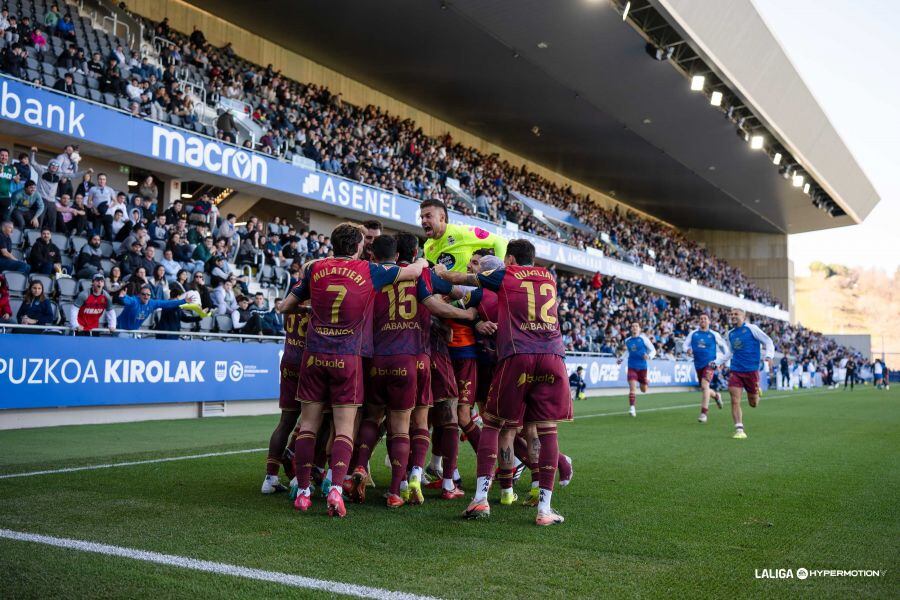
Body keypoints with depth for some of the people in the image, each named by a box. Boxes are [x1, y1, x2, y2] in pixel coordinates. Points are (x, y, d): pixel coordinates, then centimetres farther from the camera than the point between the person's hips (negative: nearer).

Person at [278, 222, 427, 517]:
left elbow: (286, 306, 13)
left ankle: (303, 492, 11)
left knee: (308, 424, 9)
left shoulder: (316, 268, 6)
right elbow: (413, 272, 9)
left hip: (314, 354, 2)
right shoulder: (368, 271, 0)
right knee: (344, 429, 3)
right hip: (348, 357, -2)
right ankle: (336, 488, -12)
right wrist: (422, 262, 31)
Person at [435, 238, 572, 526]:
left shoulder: (505, 276, 14)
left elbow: (463, 279, 26)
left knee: (493, 424, 8)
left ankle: (481, 498, 0)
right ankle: (544, 508, -3)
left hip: (516, 356, -2)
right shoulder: (549, 277, 24)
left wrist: (441, 272, 46)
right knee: (545, 430, 1)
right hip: (553, 356, 3)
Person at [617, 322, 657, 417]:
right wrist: (621, 359, 10)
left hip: (642, 367, -1)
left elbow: (653, 350, -2)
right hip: (632, 367, 1)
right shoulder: (627, 341, 6)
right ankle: (632, 408, -17)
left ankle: (646, 382, 48)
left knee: (644, 390, 12)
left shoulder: (643, 338, -6)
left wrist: (649, 356, -22)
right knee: (632, 387, -18)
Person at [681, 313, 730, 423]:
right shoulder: (693, 334, 5)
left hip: (709, 364, -4)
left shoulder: (714, 335, 0)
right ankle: (716, 395, 48)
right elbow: (684, 345, 2)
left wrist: (719, 361, 4)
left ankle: (704, 413, -19)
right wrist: (687, 350, -21)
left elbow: (724, 346, 9)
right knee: (704, 389, 14)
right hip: (698, 364, 4)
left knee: (704, 385, -23)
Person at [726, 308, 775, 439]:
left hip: (752, 370, -3)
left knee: (753, 404, 7)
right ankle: (739, 430, -6)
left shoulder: (751, 328, -4)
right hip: (735, 371, 3)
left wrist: (768, 356, -18)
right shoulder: (730, 333, 11)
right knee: (735, 401, -11)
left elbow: (768, 342, -2)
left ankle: (757, 392, 41)